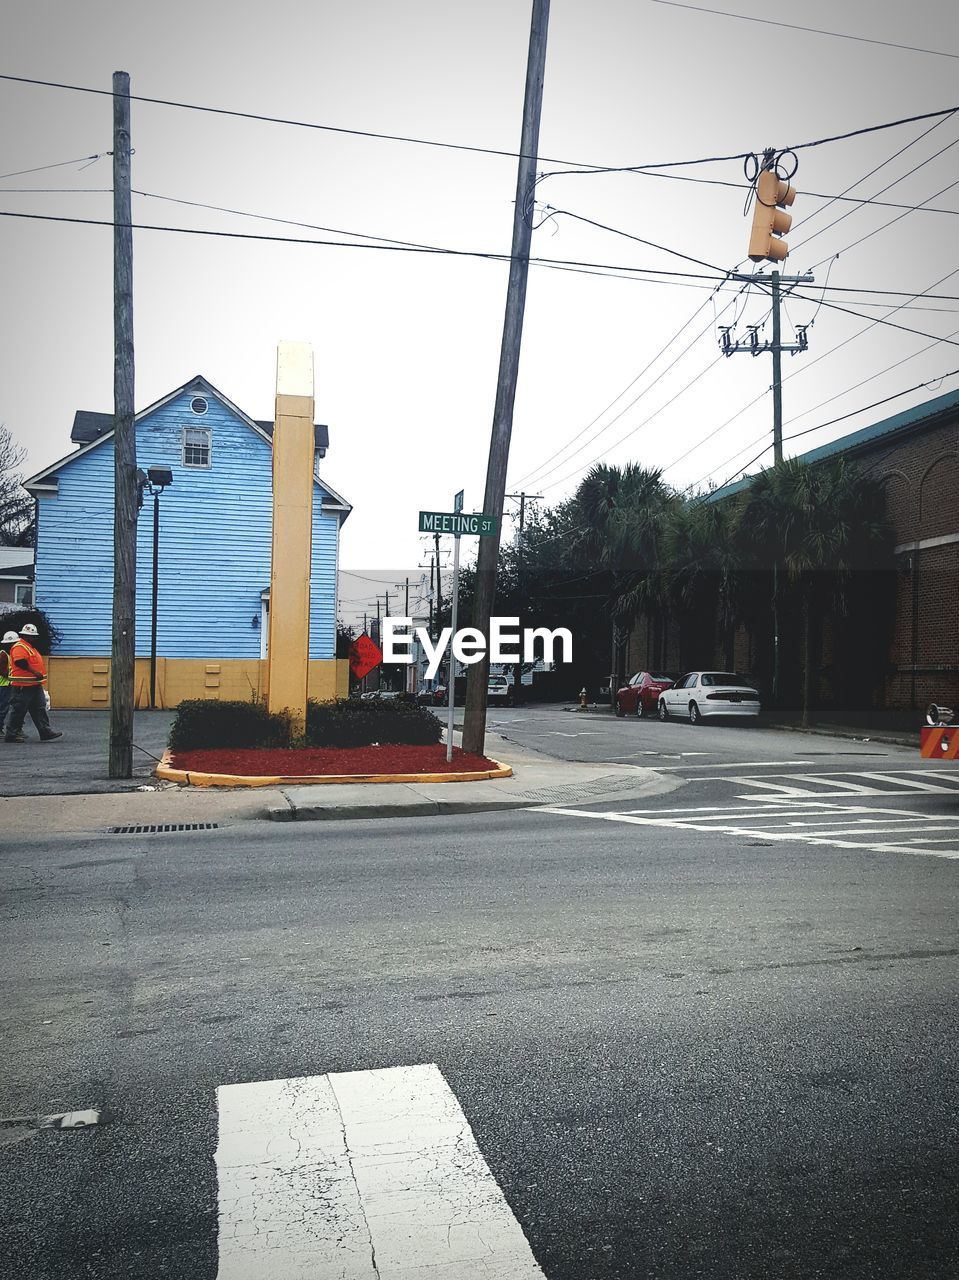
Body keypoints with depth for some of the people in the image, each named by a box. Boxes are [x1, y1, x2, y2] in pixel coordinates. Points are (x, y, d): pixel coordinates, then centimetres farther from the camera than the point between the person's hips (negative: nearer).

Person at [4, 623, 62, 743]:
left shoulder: (30, 647, 19)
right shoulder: (19, 647, -14)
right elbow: (20, 662, -29)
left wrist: (39, 674, 21)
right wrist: (35, 672, -27)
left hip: (35, 685, 10)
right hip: (23, 686, -10)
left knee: (40, 709, 6)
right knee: (18, 711, -2)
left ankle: (46, 733, 5)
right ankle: (11, 734, 6)